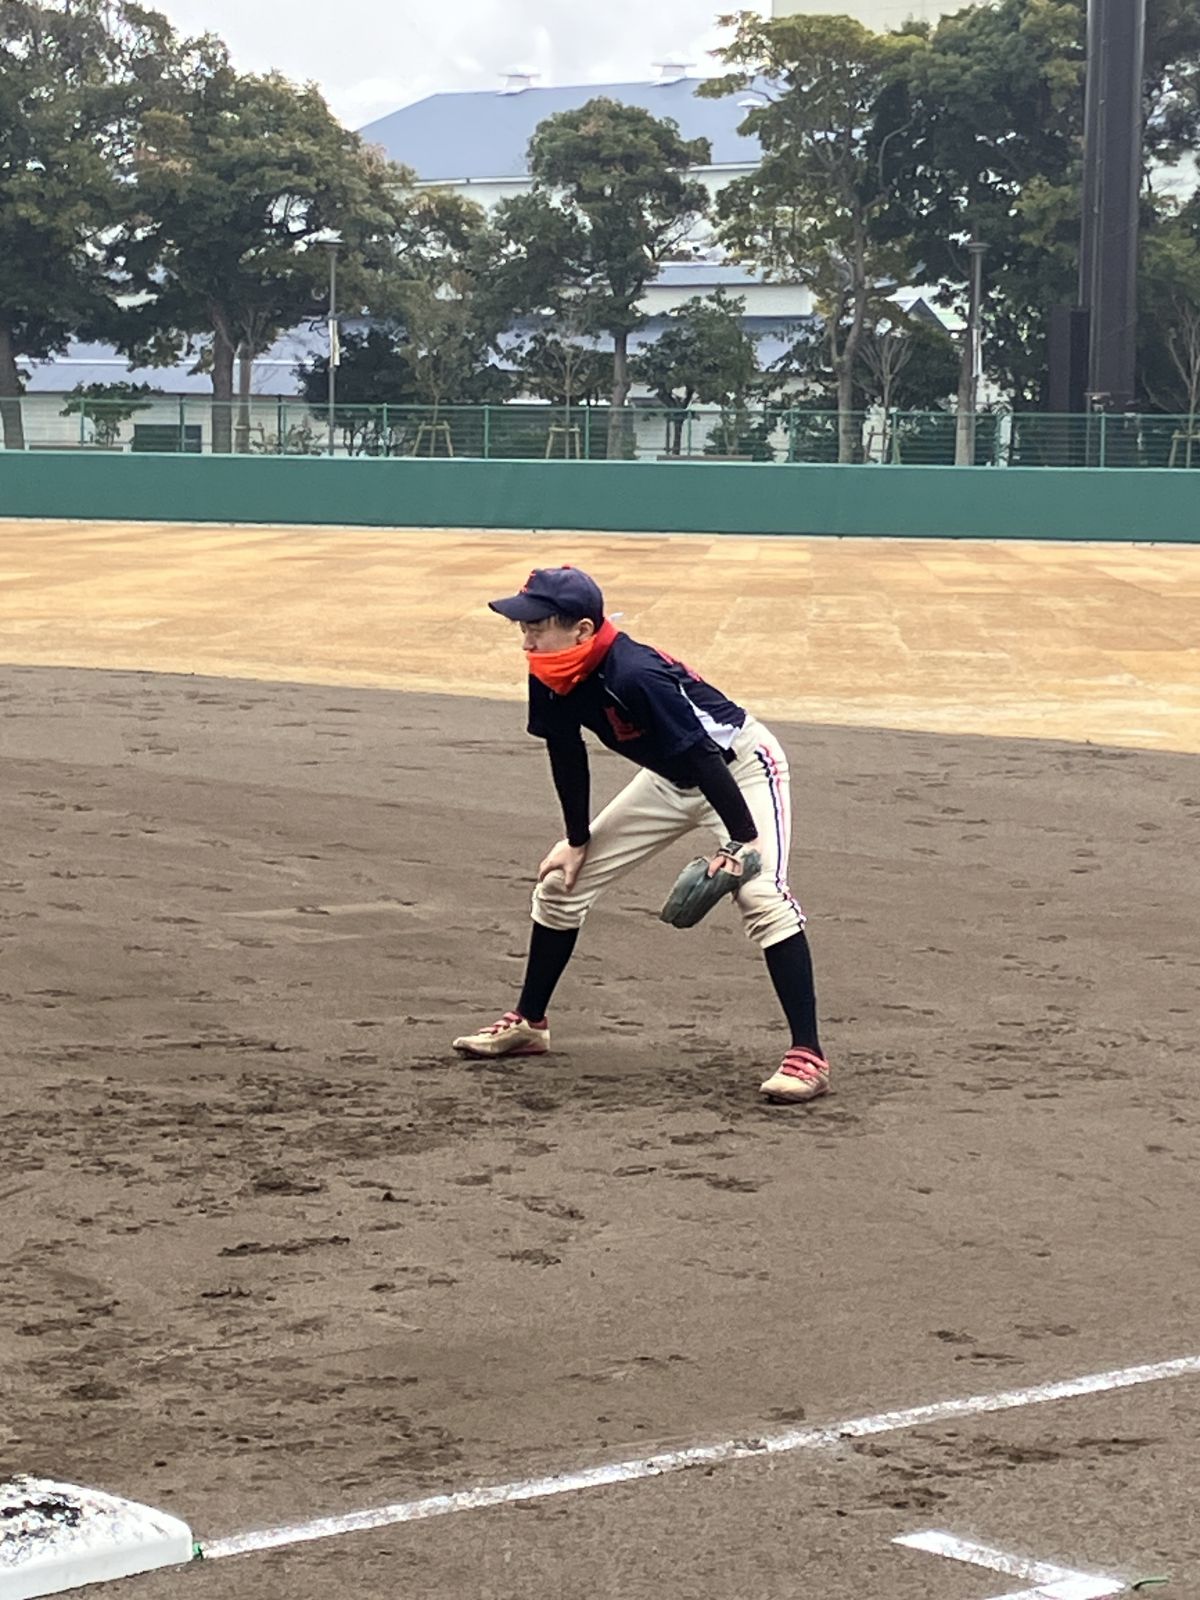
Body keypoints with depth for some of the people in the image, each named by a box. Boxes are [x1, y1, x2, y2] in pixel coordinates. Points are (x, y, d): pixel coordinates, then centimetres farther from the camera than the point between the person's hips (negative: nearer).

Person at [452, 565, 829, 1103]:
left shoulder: (634, 675, -37)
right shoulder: (551, 680, -14)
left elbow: (702, 755, -34)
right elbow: (567, 755, 2)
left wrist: (741, 840, -33)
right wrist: (578, 841, 7)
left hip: (739, 767, -8)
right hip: (671, 779, 8)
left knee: (761, 894, -28)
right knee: (561, 880, 8)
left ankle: (807, 1056, -27)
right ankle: (528, 1023, 24)